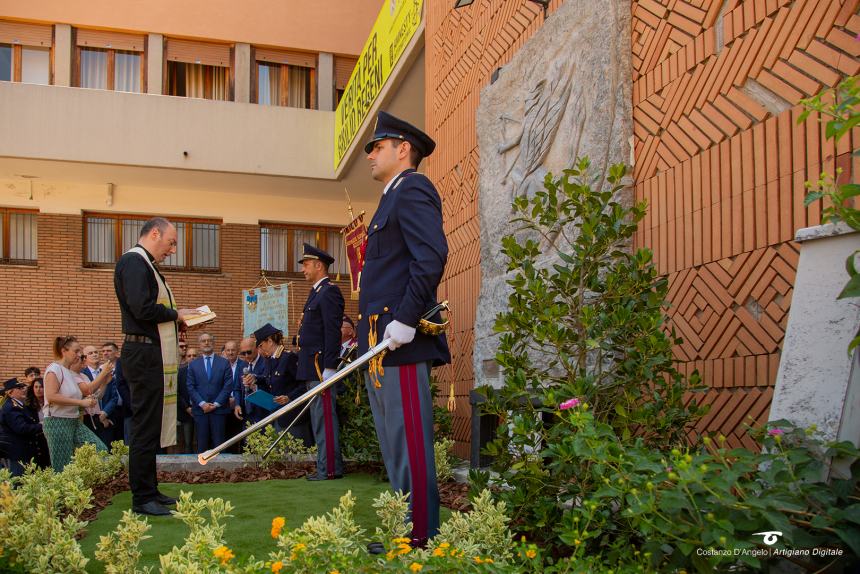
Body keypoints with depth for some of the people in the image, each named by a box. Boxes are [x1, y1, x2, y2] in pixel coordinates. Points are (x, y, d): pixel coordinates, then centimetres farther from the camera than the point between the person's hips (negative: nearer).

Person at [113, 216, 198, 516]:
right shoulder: (133, 261, -12)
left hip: (155, 357, 11)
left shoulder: (144, 264, 19)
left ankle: (149, 490, 24)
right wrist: (176, 314, -9)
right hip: (145, 355, -11)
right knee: (145, 428, -5)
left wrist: (178, 320, 7)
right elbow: (142, 309, -24)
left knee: (151, 427, 15)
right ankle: (142, 498, 3)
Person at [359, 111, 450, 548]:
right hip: (381, 347, 10)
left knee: (410, 445, -6)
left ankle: (422, 539, 1)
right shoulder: (392, 199, 25)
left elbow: (431, 257, -20)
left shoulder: (413, 189, -5)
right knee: (395, 445, 12)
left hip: (401, 343, -10)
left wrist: (404, 322, -23)